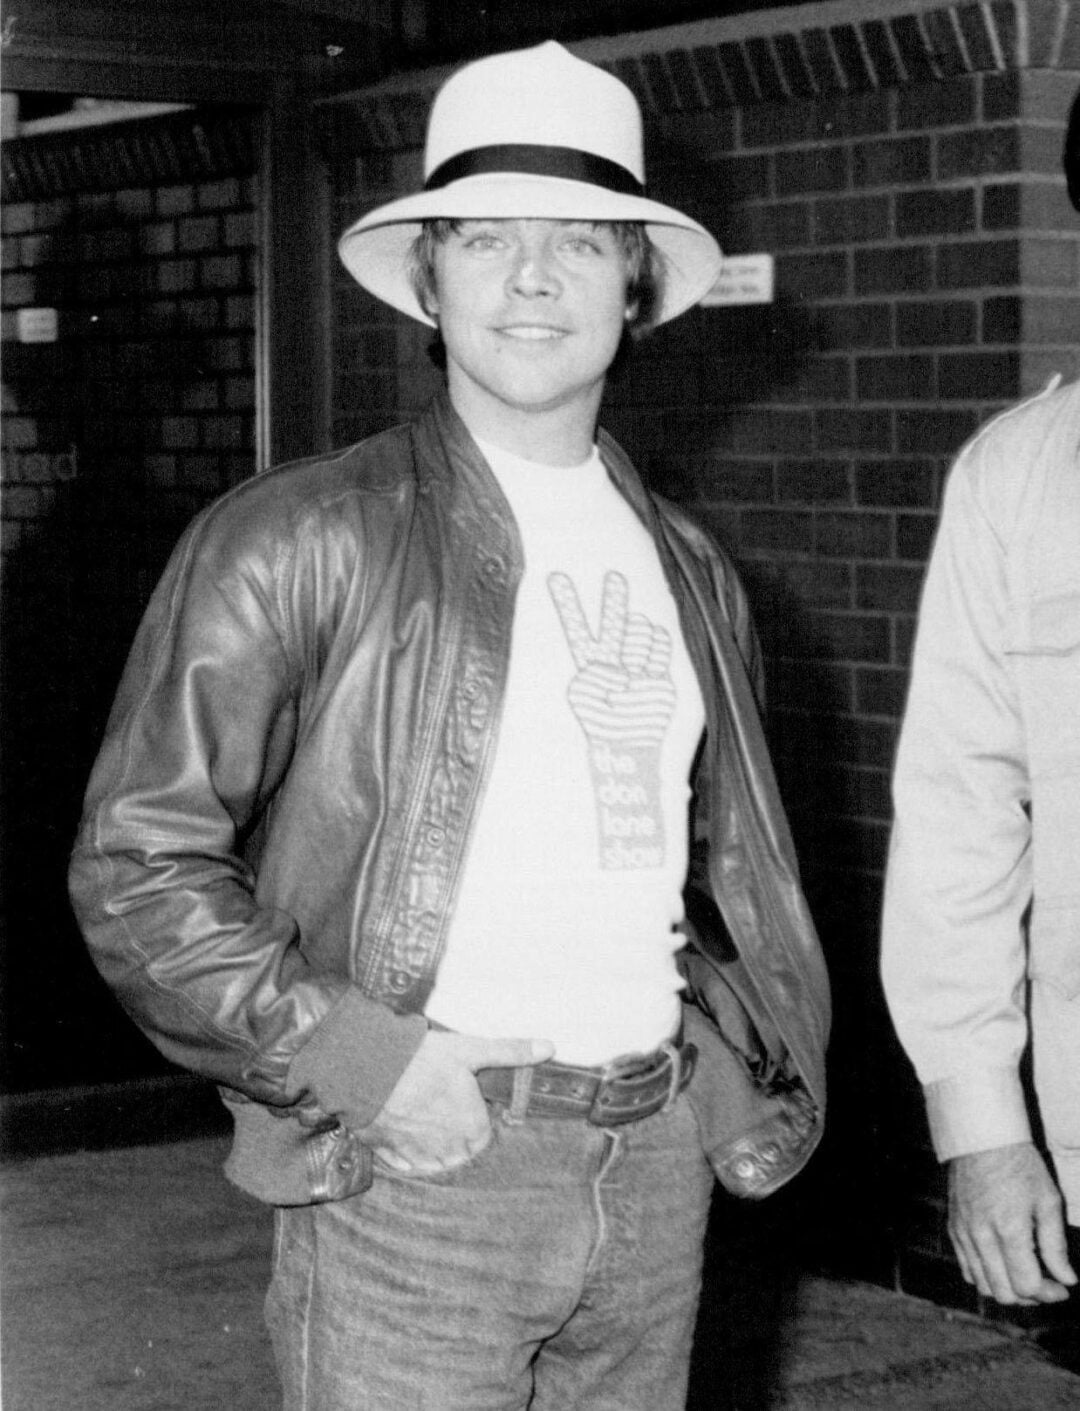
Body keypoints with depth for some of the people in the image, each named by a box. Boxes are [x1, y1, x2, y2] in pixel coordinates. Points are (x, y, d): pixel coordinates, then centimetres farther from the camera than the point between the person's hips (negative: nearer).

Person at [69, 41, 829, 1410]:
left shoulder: (690, 571, 13)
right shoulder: (294, 541, -5)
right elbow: (136, 862, -8)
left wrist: (760, 1070, 7)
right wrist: (360, 1055, -16)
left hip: (656, 1166, 5)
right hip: (414, 1165, -5)